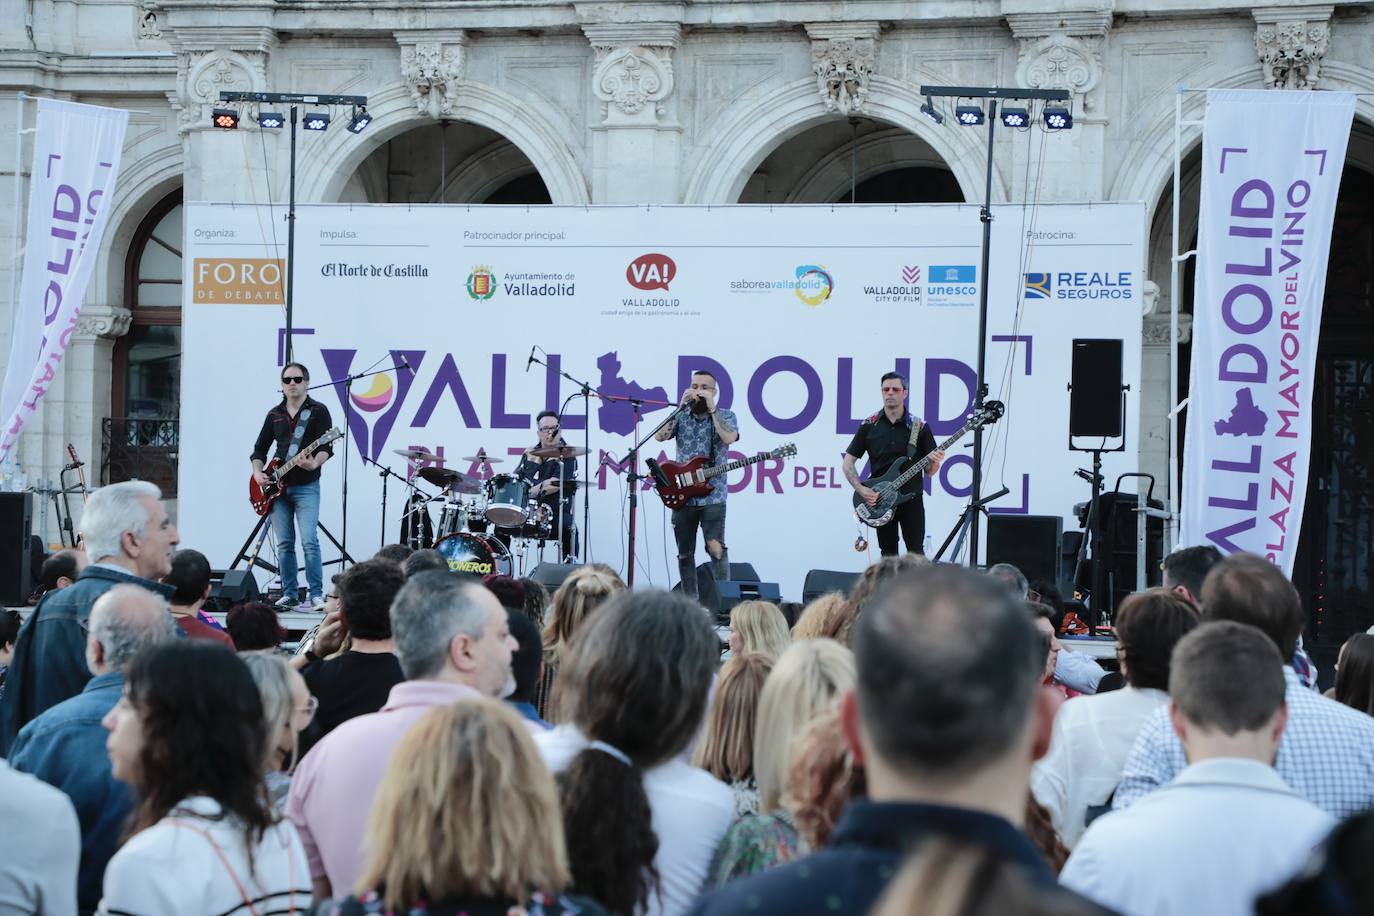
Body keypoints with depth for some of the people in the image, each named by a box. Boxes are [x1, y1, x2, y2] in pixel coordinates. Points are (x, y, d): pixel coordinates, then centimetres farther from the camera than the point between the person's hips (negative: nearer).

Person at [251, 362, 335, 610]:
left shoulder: (318, 411, 0)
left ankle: (316, 594, -12)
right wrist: (257, 473, 2)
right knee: (284, 543, 5)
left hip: (306, 486, -5)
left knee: (310, 541, -15)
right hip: (278, 487, 5)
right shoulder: (274, 415, 14)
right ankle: (290, 594, 12)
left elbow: (326, 447, -10)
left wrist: (315, 463, -29)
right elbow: (259, 449, 19)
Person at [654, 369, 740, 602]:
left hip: (713, 495, -4)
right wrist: (682, 407, -8)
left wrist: (711, 408, -13)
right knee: (685, 552, 7)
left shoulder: (725, 416, 4)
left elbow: (729, 437, -17)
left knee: (716, 547, -16)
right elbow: (660, 436, -5)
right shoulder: (681, 416, 12)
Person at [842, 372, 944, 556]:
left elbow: (929, 472, 5)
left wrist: (935, 463, -19)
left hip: (912, 500, -1)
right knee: (889, 556, 5)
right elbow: (848, 463, 5)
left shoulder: (920, 427, 2)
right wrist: (861, 489, -11)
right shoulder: (869, 426, 3)